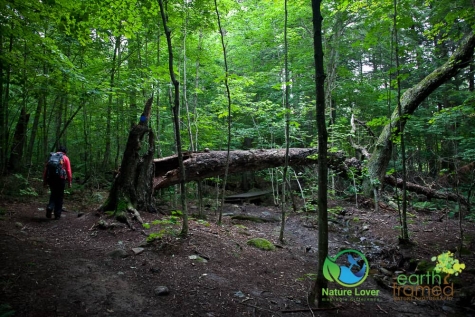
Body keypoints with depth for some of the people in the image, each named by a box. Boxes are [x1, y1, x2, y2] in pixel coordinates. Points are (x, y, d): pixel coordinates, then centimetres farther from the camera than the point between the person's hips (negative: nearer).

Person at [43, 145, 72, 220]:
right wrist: (69, 182, 1)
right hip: (61, 178, -3)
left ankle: (50, 207, -5)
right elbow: (68, 171, -3)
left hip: (51, 178, 3)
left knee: (53, 194, 21)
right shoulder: (65, 158, 5)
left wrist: (44, 180, 13)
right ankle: (57, 215, 10)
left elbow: (46, 169, 9)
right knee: (59, 196, 8)